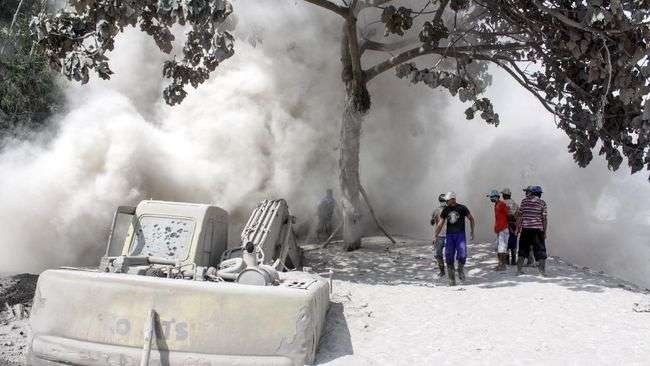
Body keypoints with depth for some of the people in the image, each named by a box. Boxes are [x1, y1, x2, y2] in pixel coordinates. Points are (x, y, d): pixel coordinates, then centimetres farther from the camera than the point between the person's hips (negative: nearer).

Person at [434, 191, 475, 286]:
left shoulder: (462, 208, -3)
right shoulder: (445, 210, 6)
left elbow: (471, 219, 7)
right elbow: (440, 224, 9)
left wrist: (472, 232, 5)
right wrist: (435, 236, 5)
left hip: (460, 235, -3)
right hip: (449, 235, 3)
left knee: (462, 255, -16)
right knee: (449, 258, 0)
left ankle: (460, 269, 16)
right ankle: (452, 279, 11)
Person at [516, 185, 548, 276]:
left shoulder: (524, 201, 4)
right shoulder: (542, 203, 0)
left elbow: (520, 216, 3)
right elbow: (544, 219, -3)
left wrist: (518, 228, 10)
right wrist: (545, 232, 2)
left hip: (525, 228, 2)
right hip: (538, 229, -2)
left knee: (523, 249, 12)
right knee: (540, 250, 3)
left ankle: (519, 269, 14)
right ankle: (542, 271, -1)